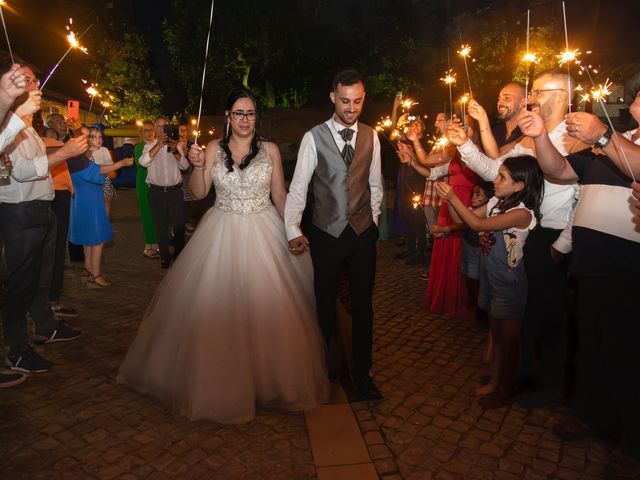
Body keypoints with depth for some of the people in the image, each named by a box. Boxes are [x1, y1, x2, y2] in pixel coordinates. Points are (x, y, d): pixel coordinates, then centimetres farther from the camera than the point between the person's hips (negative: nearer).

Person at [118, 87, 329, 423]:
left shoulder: (270, 150, 4)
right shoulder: (214, 149, 4)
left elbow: (280, 195, 6)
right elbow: (198, 193, 2)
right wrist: (197, 166, -14)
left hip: (263, 234, 0)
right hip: (222, 234, 1)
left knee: (267, 307, 0)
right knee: (217, 308, 3)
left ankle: (271, 379, 22)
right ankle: (221, 384, 23)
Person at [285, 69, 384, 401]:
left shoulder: (371, 137, 5)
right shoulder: (314, 137, -4)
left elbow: (375, 186, 12)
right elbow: (298, 187, -7)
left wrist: (373, 222, 10)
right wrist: (293, 231, -15)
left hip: (363, 233, 2)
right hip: (326, 233, -2)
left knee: (363, 304, 9)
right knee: (325, 304, 10)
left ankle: (361, 373, 25)